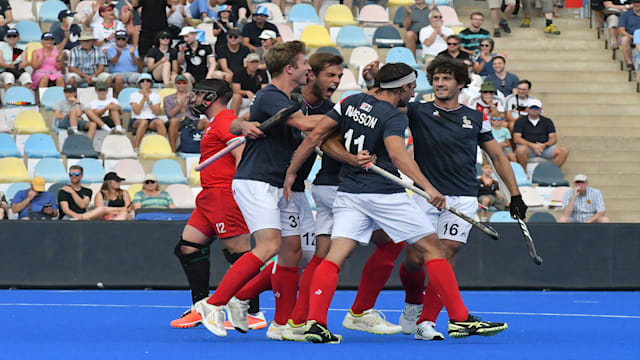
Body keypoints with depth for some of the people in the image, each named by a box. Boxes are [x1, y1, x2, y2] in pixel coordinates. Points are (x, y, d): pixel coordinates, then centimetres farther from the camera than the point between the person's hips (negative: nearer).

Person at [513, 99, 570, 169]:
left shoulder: (547, 121, 15)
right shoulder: (520, 121, 8)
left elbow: (553, 139, 7)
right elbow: (516, 139, -5)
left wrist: (544, 145, -16)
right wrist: (532, 145, -19)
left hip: (544, 148, 2)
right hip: (528, 147, -2)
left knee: (564, 151, -22)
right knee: (521, 149, -39)